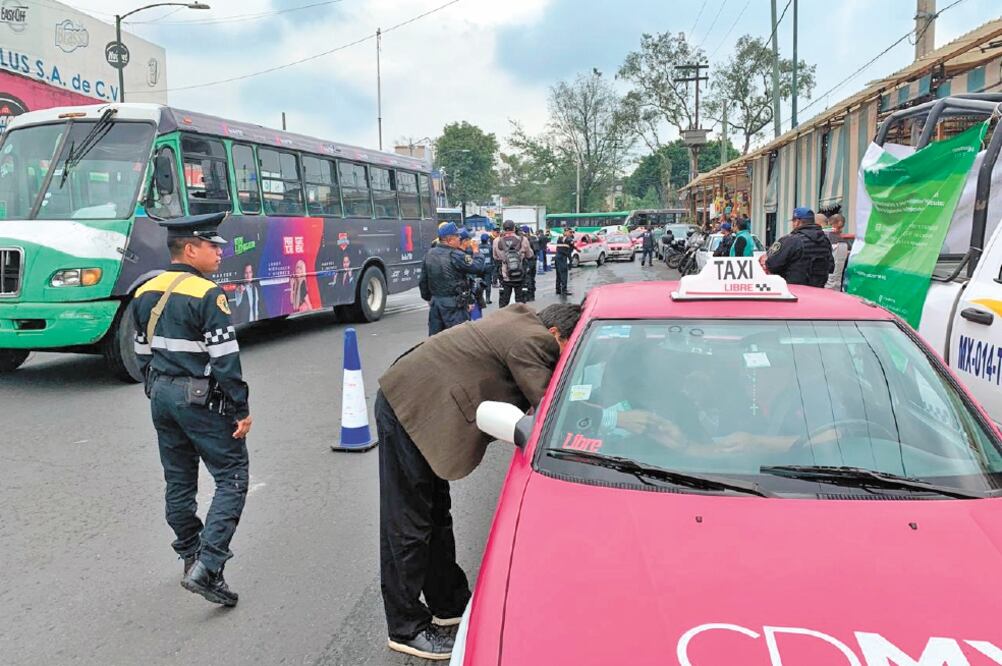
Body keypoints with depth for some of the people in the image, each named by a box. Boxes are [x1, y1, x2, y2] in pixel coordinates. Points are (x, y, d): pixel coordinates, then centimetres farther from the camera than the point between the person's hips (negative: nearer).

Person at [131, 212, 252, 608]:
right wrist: (241, 411, -13)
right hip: (202, 400, -8)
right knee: (232, 479, -1)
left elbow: (143, 354, 15)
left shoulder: (145, 294, 8)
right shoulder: (207, 295, -17)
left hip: (162, 397, 8)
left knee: (178, 481, 18)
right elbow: (225, 360, -19)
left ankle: (191, 556, 32)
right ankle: (207, 568, -9)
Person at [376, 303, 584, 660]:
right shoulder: (532, 341, -18)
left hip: (411, 401, 11)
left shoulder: (519, 319, 11)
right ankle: (406, 629, 13)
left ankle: (448, 603, 34)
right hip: (409, 411, -11)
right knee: (408, 528, 0)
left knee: (436, 515, 19)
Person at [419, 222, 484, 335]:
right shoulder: (455, 255, -16)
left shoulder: (429, 254, 7)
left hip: (435, 301, 7)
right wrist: (476, 252, 2)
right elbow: (478, 267, -15)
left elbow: (423, 281, 13)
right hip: (453, 304, -7)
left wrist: (428, 297, 25)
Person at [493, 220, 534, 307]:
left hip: (505, 277, 1)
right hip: (520, 277, 0)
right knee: (520, 300, 13)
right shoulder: (523, 240, -13)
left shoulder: (497, 242, -10)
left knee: (503, 301, 13)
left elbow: (495, 258, 4)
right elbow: (530, 255, 1)